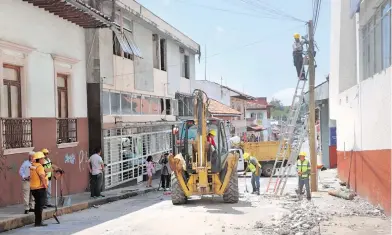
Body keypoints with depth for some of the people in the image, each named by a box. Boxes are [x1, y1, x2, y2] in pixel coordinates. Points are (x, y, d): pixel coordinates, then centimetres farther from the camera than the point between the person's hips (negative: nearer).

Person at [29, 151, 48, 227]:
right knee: (40, 204, -5)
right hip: (40, 188, -10)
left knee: (38, 204, 17)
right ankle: (38, 222, -5)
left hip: (33, 188, 10)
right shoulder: (39, 166, -16)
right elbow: (42, 176, -24)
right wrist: (45, 185, -16)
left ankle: (38, 221, 24)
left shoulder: (32, 166, 13)